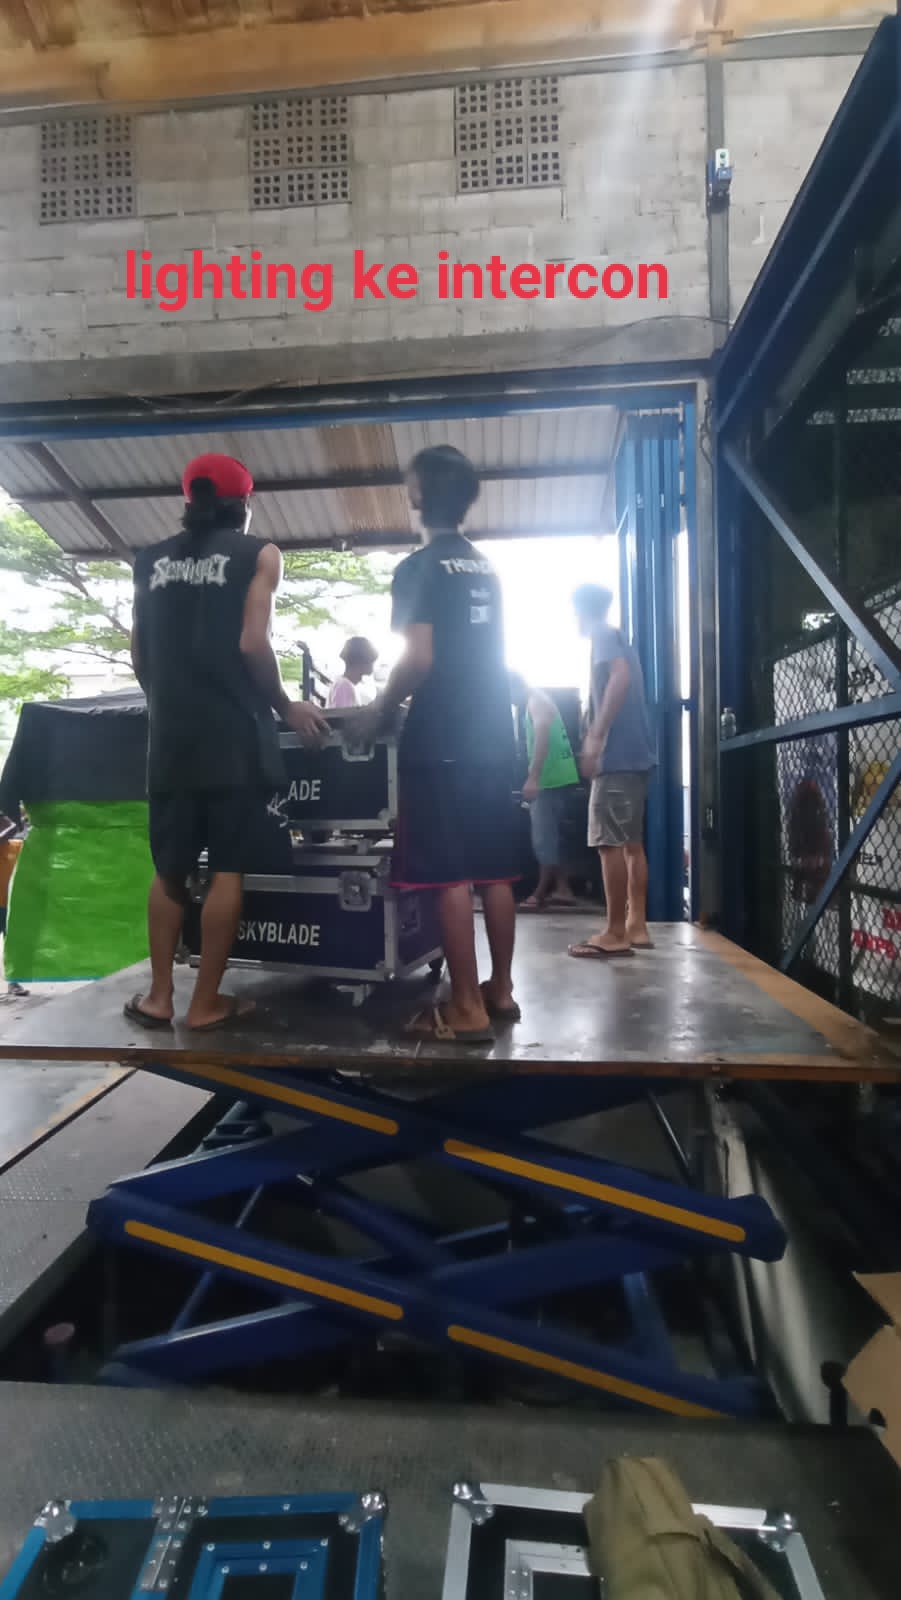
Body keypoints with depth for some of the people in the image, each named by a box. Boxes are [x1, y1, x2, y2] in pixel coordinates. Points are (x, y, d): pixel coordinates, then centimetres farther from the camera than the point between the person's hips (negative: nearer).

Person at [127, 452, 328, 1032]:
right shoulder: (258, 554, 1)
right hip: (234, 731, -4)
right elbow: (253, 644, -11)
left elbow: (139, 654, 13)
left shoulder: (152, 560, 14)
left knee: (170, 868, 13)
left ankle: (160, 996, 15)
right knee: (228, 869, 2)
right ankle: (207, 1003, 6)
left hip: (171, 731, 5)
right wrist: (286, 708, 1)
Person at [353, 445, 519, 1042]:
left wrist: (380, 711, -1)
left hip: (442, 742, -7)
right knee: (494, 871, 10)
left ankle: (467, 1008, 1)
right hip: (492, 736, 8)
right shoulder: (488, 570, 16)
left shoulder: (420, 568, -6)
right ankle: (501, 990, 20)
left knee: (450, 875, -4)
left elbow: (420, 659, -17)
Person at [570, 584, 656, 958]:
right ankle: (636, 926, 13)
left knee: (610, 844, -9)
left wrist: (595, 737, -26)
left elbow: (620, 677, -22)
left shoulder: (604, 636, -4)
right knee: (631, 843, 10)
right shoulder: (618, 639, 24)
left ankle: (615, 934, -6)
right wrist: (598, 733, 30)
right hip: (636, 752, 10)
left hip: (617, 754, -10)